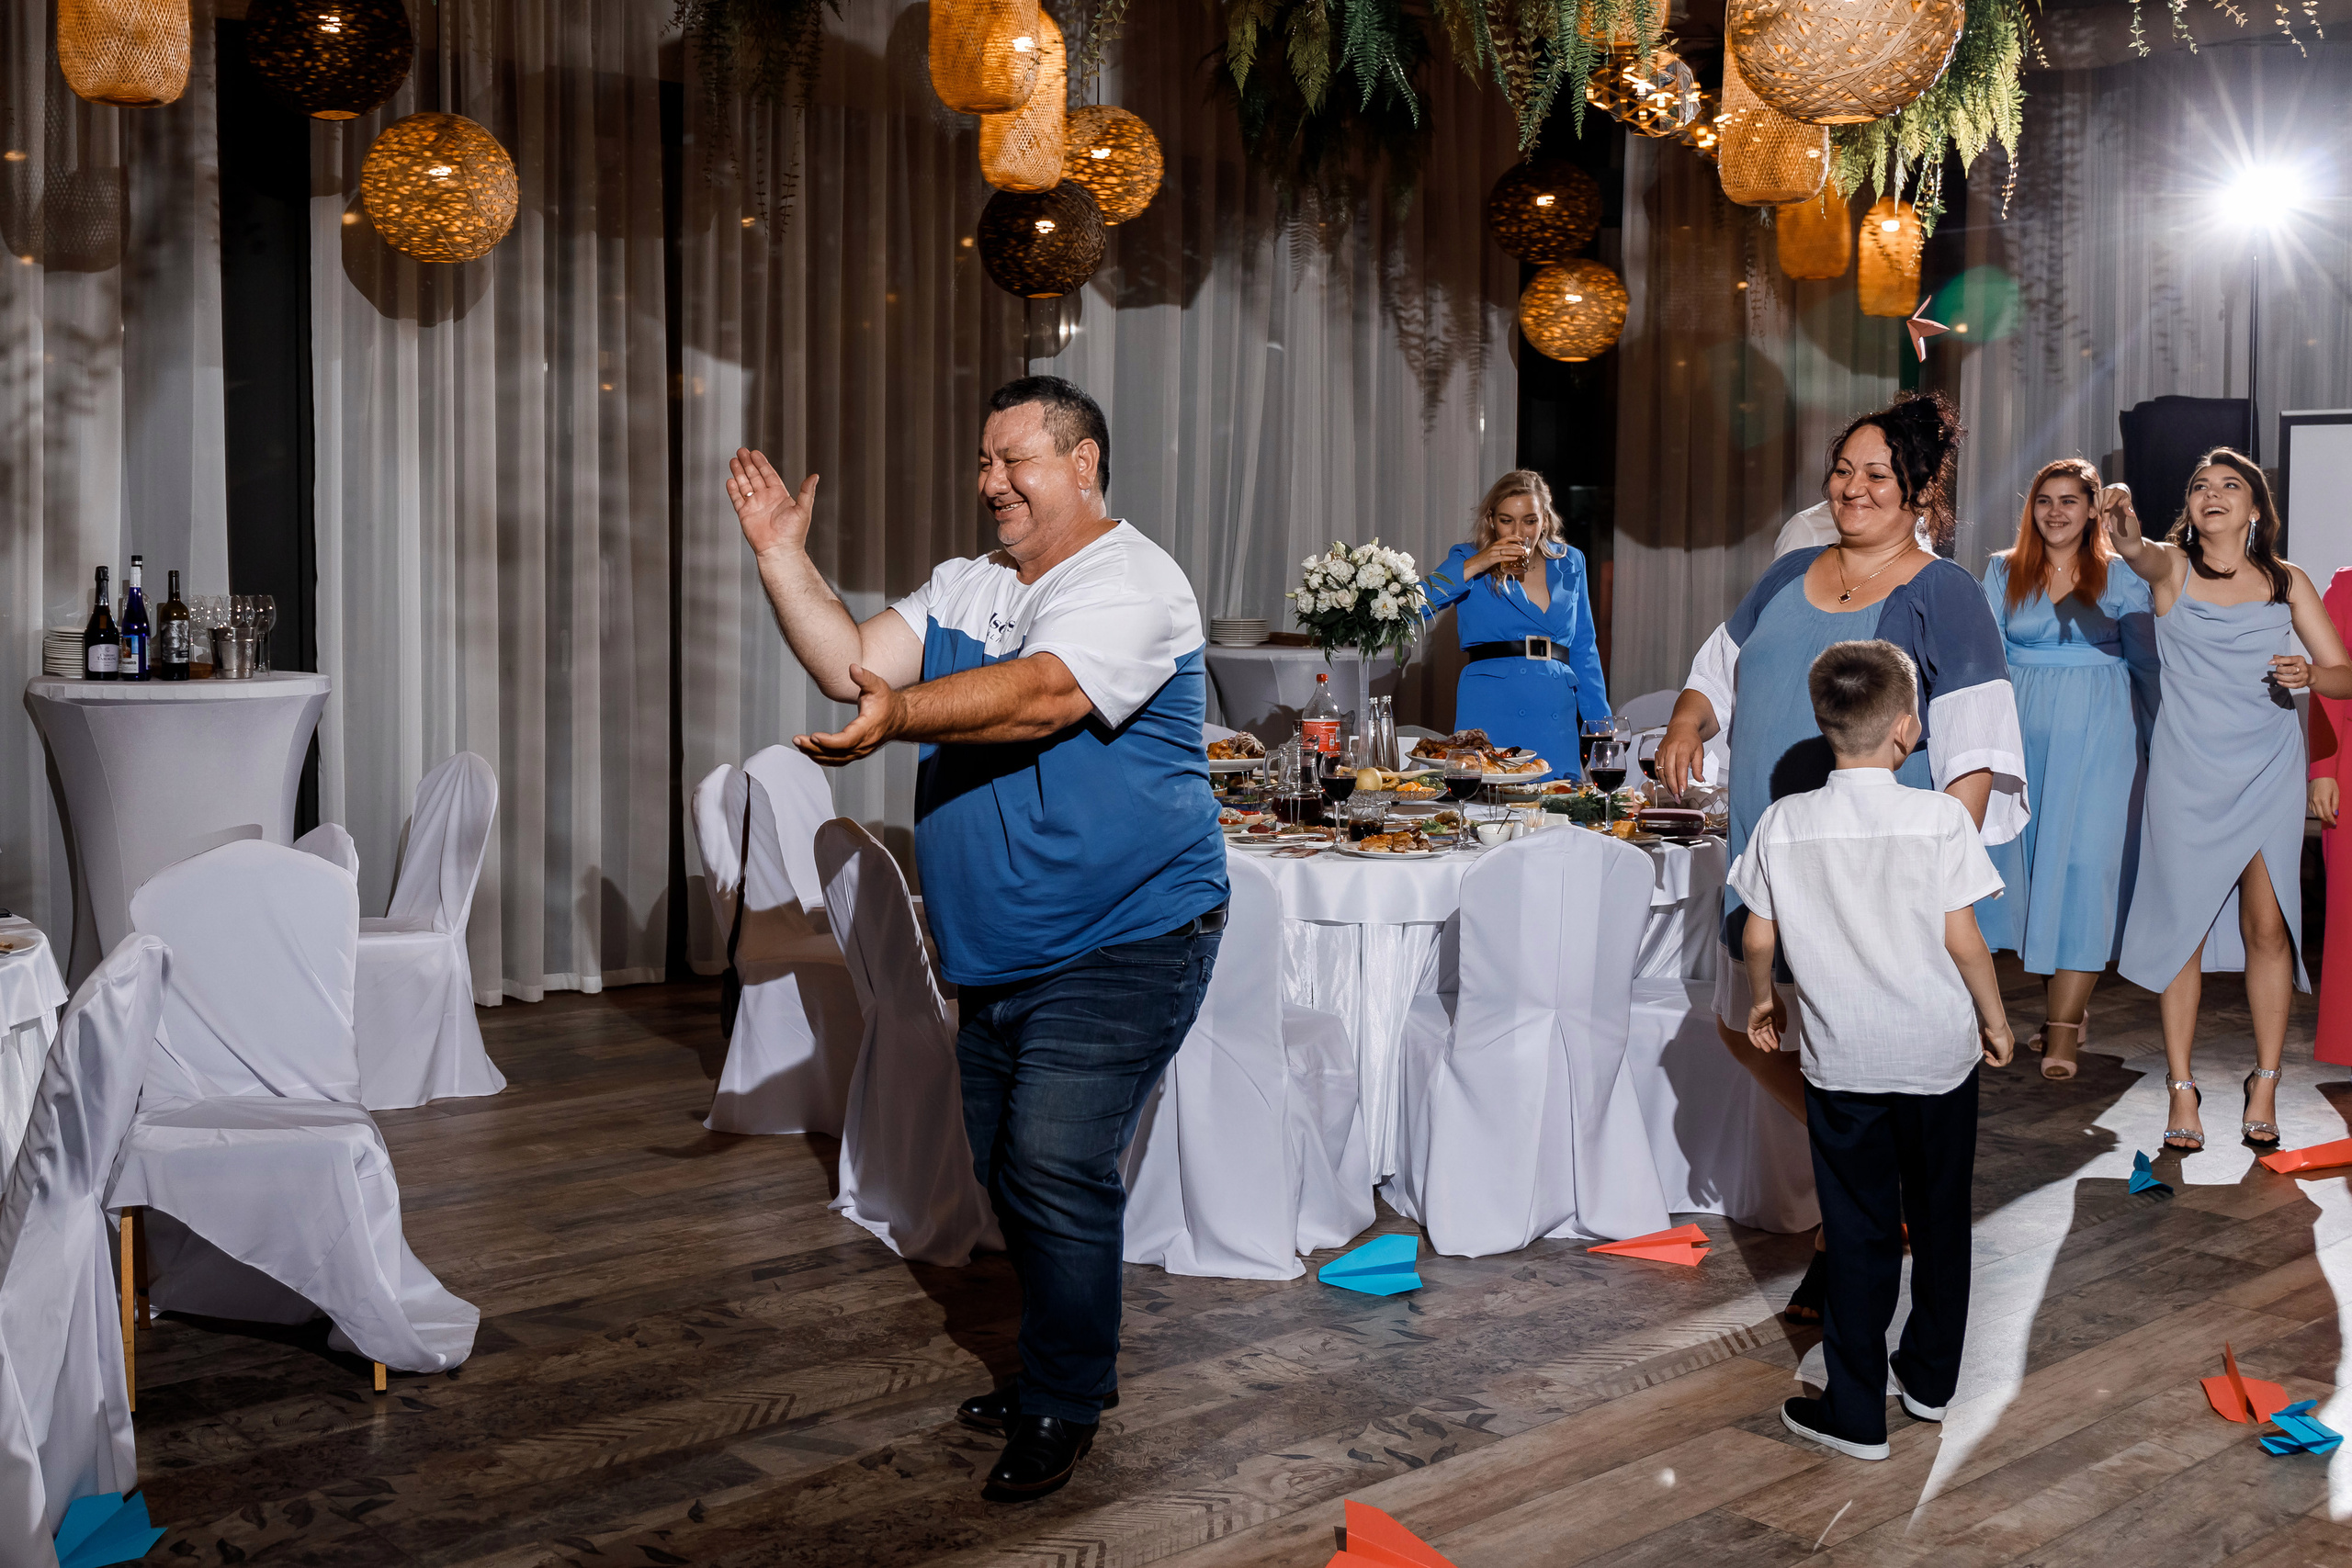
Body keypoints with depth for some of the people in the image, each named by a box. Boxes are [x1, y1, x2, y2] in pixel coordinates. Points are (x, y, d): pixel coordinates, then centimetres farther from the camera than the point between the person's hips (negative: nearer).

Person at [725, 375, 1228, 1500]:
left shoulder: (1132, 584, -13)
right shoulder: (963, 589, 12)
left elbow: (1044, 694, -30)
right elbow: (850, 663, 3)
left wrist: (902, 711, -42)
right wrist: (783, 558, -7)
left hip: (1120, 943, -8)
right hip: (1001, 951, 8)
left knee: (1056, 1171, -11)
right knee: (1006, 1171, 17)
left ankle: (1062, 1408, 7)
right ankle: (1055, 1365, 35)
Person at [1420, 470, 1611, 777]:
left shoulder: (1569, 563, 14)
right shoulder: (1470, 561, 5)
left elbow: (1583, 651, 18)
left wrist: (1601, 727, 13)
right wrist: (1475, 566, -14)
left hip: (1556, 718, 3)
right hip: (1490, 714, -3)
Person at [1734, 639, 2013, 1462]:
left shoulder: (1782, 822, -7)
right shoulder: (1940, 817, -13)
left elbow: (1759, 939, -1)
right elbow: (1961, 938, -9)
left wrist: (1762, 999, 19)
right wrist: (1995, 1021, 6)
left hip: (1841, 1060, 1)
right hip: (1939, 1053, 0)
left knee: (1858, 1236, 9)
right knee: (1940, 1221, 19)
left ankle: (1857, 1414, 14)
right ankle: (1931, 1379, 35)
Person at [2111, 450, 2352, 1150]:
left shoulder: (2287, 581, 6)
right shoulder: (2173, 565, 0)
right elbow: (2140, 556, -26)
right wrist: (2124, 531, -49)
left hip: (2268, 771, 2)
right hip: (2186, 772, -1)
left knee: (2267, 926, 0)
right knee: (2182, 923, 0)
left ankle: (2265, 1086, 15)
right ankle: (2182, 1089, 10)